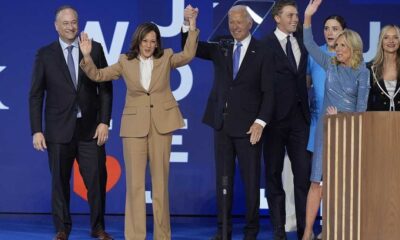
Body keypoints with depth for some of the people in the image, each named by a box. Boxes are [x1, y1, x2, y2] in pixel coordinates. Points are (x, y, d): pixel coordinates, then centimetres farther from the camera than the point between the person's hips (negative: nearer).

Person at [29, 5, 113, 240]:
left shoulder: (95, 49, 4)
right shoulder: (45, 54, 3)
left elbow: (106, 88, 4)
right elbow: (36, 95, 3)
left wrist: (104, 122, -4)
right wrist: (37, 130, -4)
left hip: (90, 129, 0)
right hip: (59, 130, 0)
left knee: (97, 179, 1)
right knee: (60, 181, 6)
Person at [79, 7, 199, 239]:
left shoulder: (165, 58, 6)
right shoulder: (126, 62, 6)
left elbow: (188, 55, -7)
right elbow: (98, 75, 4)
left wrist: (192, 28, -15)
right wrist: (87, 57, -12)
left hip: (161, 124, 0)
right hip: (135, 125, 0)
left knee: (161, 181, 6)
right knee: (135, 183, -2)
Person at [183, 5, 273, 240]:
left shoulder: (262, 52, -3)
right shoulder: (221, 49, 9)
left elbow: (269, 91, -5)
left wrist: (261, 122, -13)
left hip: (247, 125, -4)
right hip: (222, 124, 4)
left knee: (251, 179, 3)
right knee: (223, 179, 7)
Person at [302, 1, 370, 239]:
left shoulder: (362, 72, -1)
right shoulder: (331, 64, 6)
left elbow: (362, 105, -1)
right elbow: (310, 45, 1)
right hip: (327, 128, 1)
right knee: (318, 181, -5)